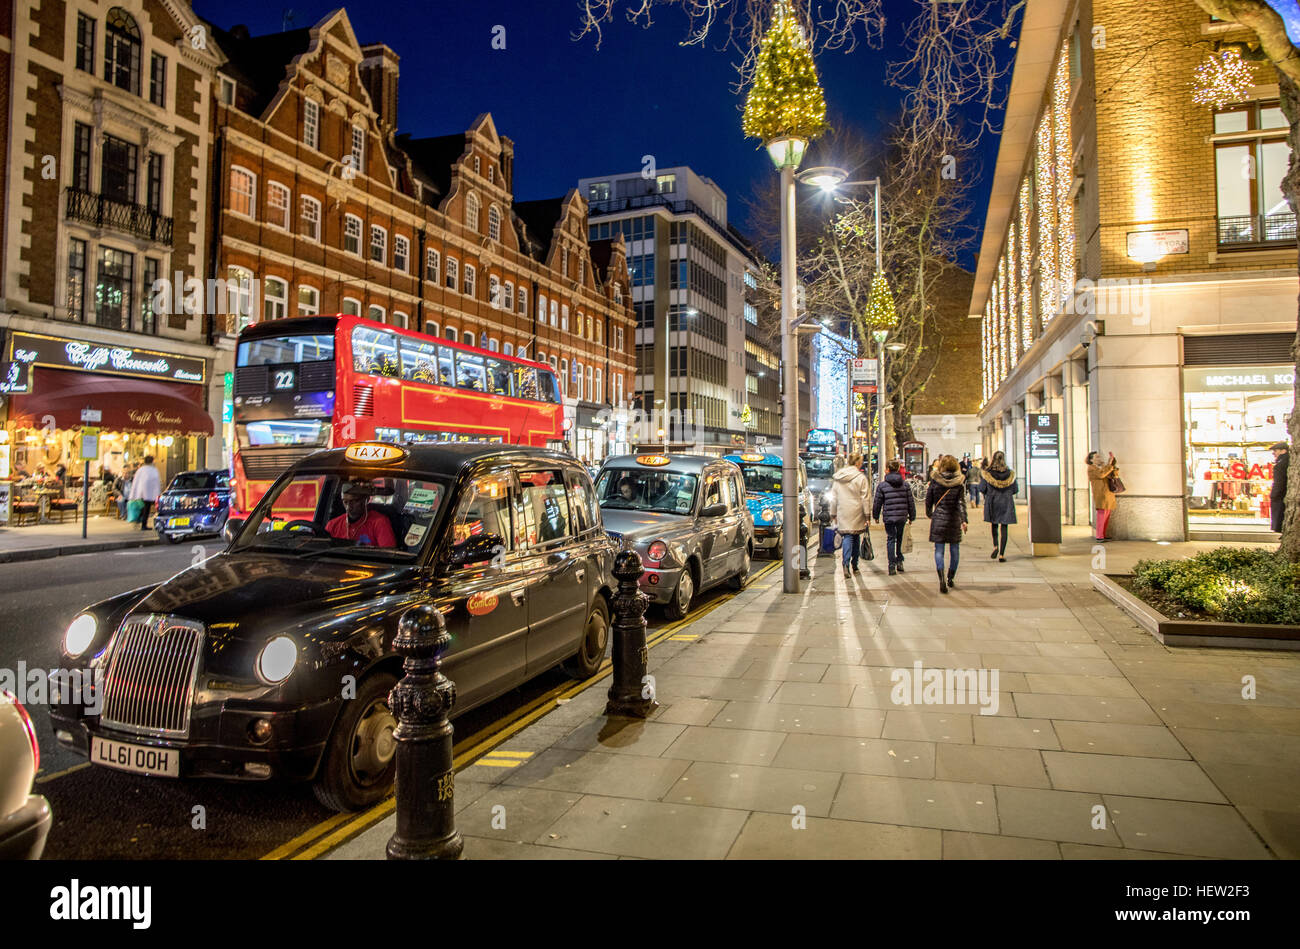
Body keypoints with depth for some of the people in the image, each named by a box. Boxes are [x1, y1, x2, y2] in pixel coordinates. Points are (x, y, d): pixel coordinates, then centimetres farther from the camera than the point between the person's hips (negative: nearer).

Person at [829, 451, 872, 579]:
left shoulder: (837, 478, 6)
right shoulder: (860, 477, -7)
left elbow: (833, 498, 11)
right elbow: (865, 498, -7)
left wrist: (833, 513, 17)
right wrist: (868, 514, -3)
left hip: (843, 514, 2)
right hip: (856, 513, -2)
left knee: (847, 537, 1)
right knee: (856, 538, 11)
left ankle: (846, 563, -19)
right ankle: (855, 566, 18)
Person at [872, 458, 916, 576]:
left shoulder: (882, 485, -5)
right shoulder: (905, 484, 1)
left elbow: (877, 503, 0)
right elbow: (911, 502, 5)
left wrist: (876, 516, 13)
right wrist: (911, 516, 16)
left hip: (888, 517, -2)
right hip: (902, 517, 2)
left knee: (890, 539, 5)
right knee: (899, 538, 20)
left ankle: (892, 565, -2)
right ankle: (899, 561, 22)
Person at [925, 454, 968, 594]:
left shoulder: (935, 480, -5)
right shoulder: (959, 482, -5)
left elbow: (928, 500, 2)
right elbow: (961, 502, -12)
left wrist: (929, 514, 19)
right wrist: (964, 520, -15)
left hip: (938, 518, -1)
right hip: (954, 519, 1)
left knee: (939, 550, 2)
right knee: (954, 548, 15)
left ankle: (942, 578, -17)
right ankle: (950, 578, 24)